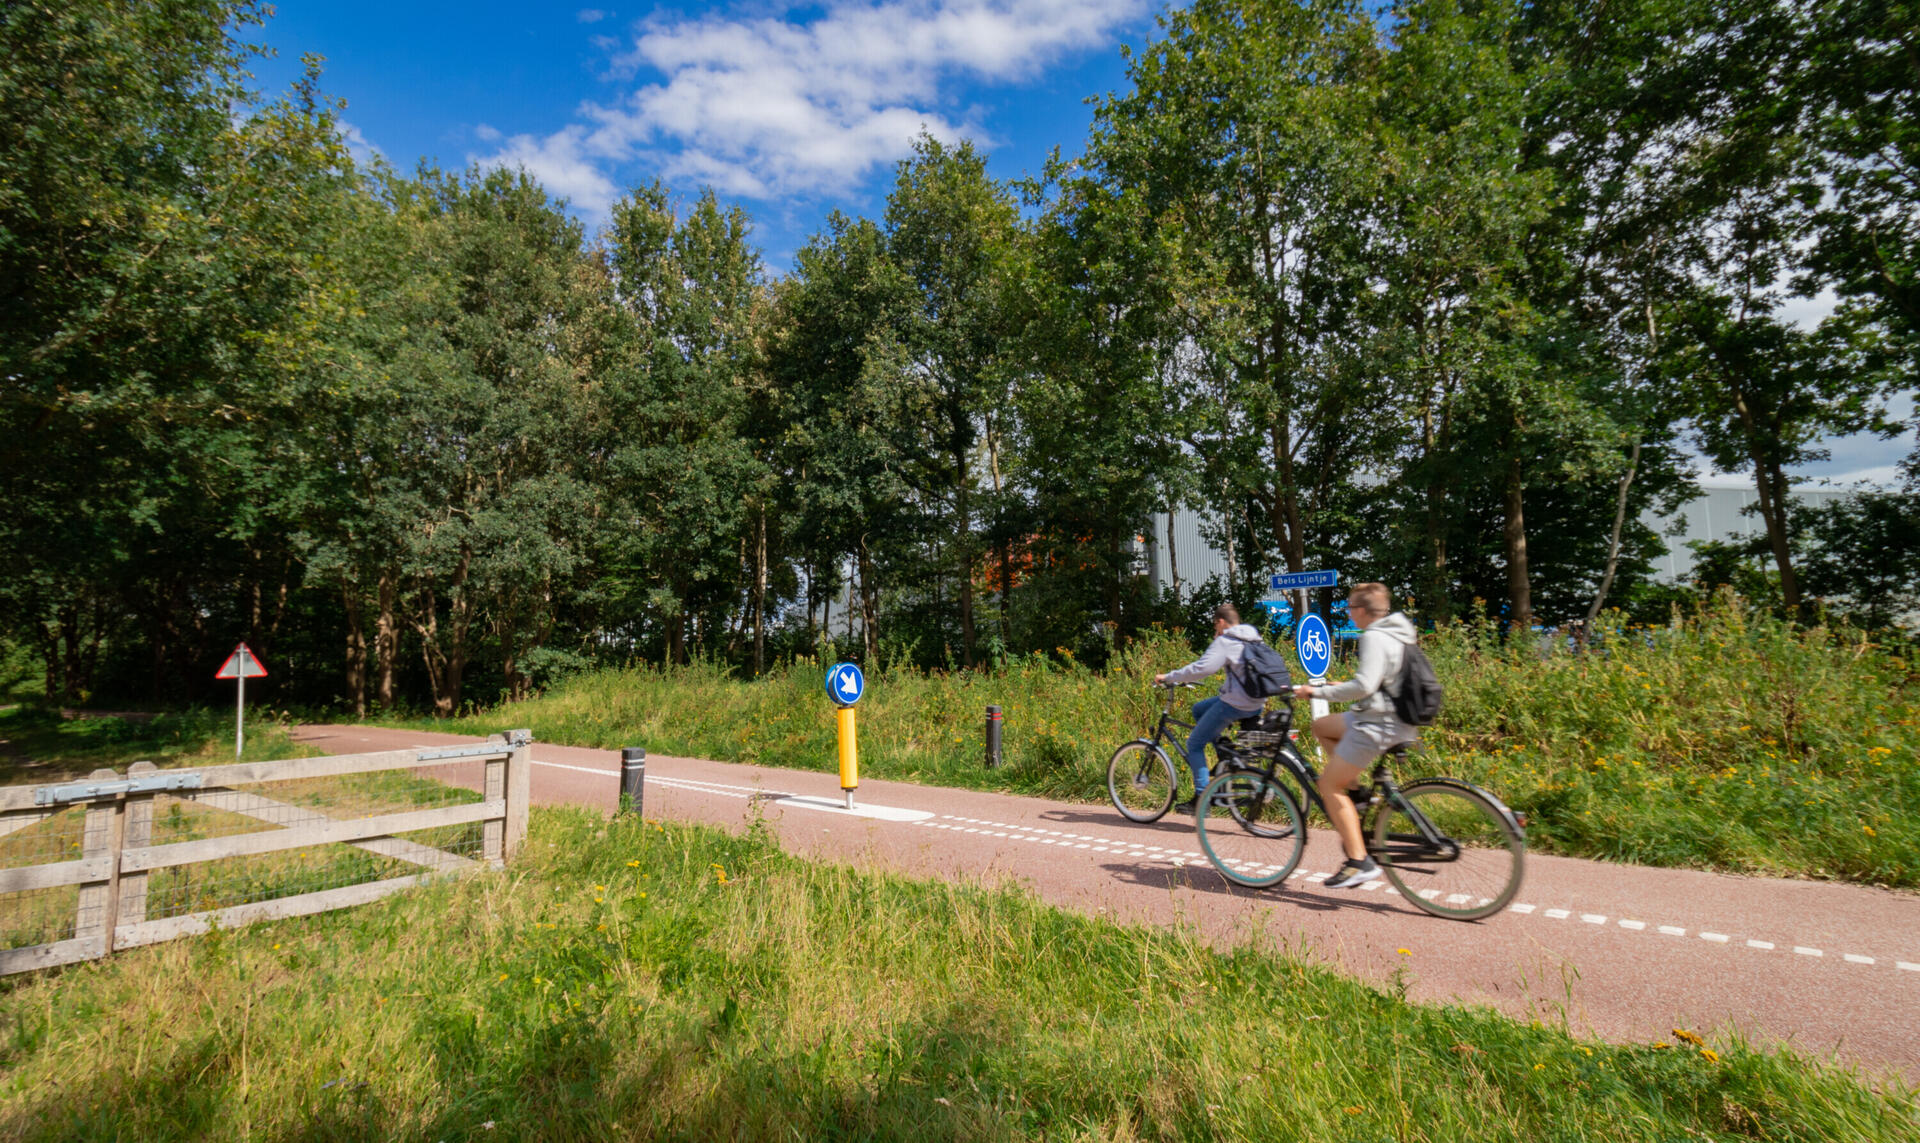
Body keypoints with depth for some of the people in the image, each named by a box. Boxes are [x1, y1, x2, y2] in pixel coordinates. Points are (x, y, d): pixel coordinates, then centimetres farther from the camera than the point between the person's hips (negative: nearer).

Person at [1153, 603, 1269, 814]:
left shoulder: (1224, 642, -13)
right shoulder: (1254, 639, 13)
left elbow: (1201, 668, -23)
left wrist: (1167, 677, -17)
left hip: (1235, 704, -9)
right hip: (1256, 703, 9)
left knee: (1194, 743, 3)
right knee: (1198, 709, 26)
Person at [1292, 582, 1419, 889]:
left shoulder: (1374, 638, -18)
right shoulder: (1398, 633, 12)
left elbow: (1364, 686, -27)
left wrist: (1317, 692, -19)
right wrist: (1344, 687, 24)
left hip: (1378, 725, -10)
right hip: (1394, 718, 10)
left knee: (1329, 785, -2)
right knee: (1322, 726, 25)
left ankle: (1359, 862, -3)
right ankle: (1354, 798, 19)